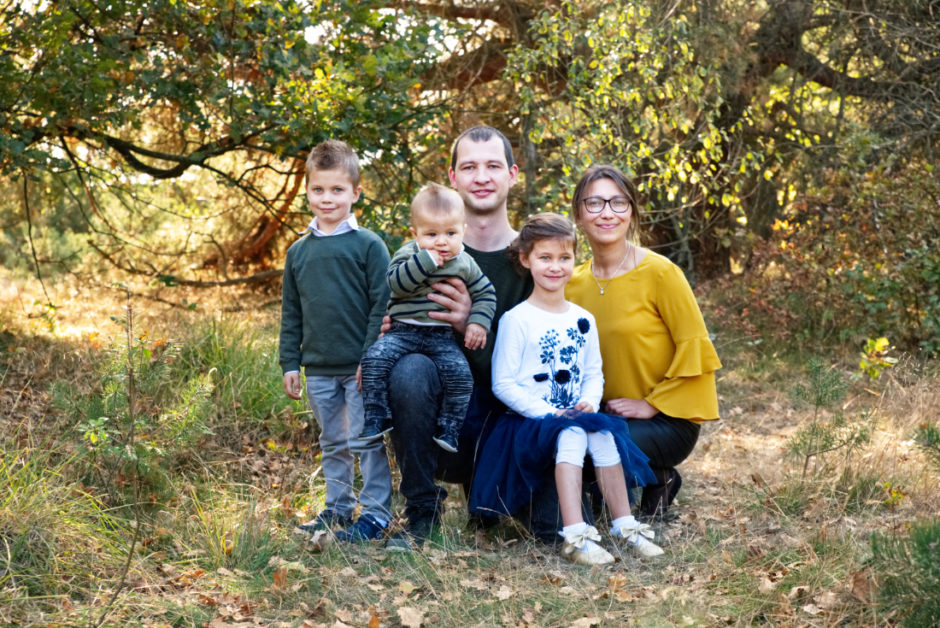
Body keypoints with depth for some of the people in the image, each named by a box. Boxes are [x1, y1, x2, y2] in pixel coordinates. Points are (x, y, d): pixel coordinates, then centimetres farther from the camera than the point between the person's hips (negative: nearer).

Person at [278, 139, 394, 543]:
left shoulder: (368, 245, -5)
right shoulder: (298, 251, 9)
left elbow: (382, 305, -7)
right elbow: (291, 313, 14)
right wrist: (290, 363, 9)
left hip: (361, 367, -5)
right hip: (318, 369, 5)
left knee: (366, 441, -2)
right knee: (333, 443, 15)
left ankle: (376, 512, 6)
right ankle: (338, 507, 26)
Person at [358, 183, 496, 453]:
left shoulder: (465, 265, 5)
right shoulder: (407, 255, -1)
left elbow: (485, 293, 13)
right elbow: (396, 283, -19)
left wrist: (478, 322, -3)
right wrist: (426, 261, -25)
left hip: (442, 337, 1)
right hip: (403, 331, 0)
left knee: (460, 373, -24)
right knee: (374, 359, -24)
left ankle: (448, 428, -10)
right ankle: (377, 418, -13)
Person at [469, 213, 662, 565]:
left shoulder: (583, 320, 13)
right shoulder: (517, 320, -4)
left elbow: (593, 373, 17)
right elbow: (503, 384, -8)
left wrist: (589, 402, -6)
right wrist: (549, 413, -17)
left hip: (575, 417, 5)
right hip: (529, 421, -5)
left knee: (604, 433, -27)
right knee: (572, 434, -34)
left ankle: (624, 525, -18)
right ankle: (574, 536, -40)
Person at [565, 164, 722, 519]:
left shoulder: (659, 273, -11)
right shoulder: (573, 284, 6)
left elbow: (694, 348, -10)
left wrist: (651, 404, -13)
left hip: (667, 420, -5)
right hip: (603, 415, 5)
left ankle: (656, 481, 2)